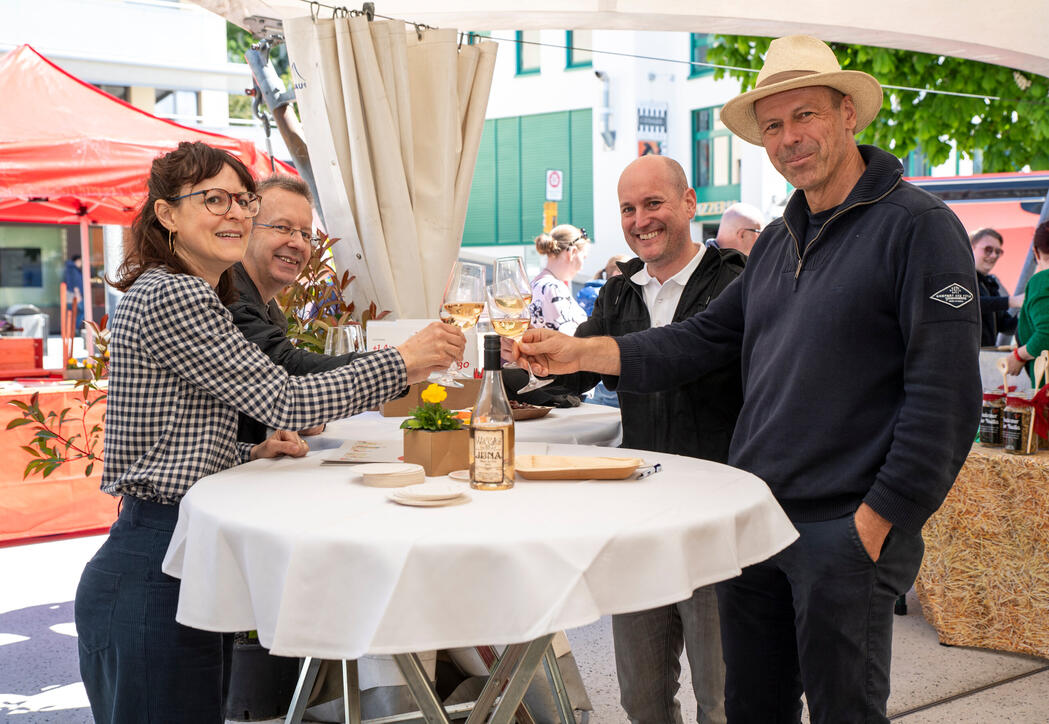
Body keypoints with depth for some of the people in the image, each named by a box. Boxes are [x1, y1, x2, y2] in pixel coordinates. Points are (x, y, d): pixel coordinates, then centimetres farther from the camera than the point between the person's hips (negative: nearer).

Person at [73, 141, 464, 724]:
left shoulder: (182, 294, 18)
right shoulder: (170, 295, -15)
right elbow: (284, 401, -18)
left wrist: (250, 454, 5)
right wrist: (403, 363, -12)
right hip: (152, 571, -10)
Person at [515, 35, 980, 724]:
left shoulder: (918, 225, -9)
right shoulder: (778, 240, 15)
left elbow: (945, 394, -15)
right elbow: (709, 337, 14)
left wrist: (877, 519, -17)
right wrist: (583, 353, 4)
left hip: (846, 531, -7)